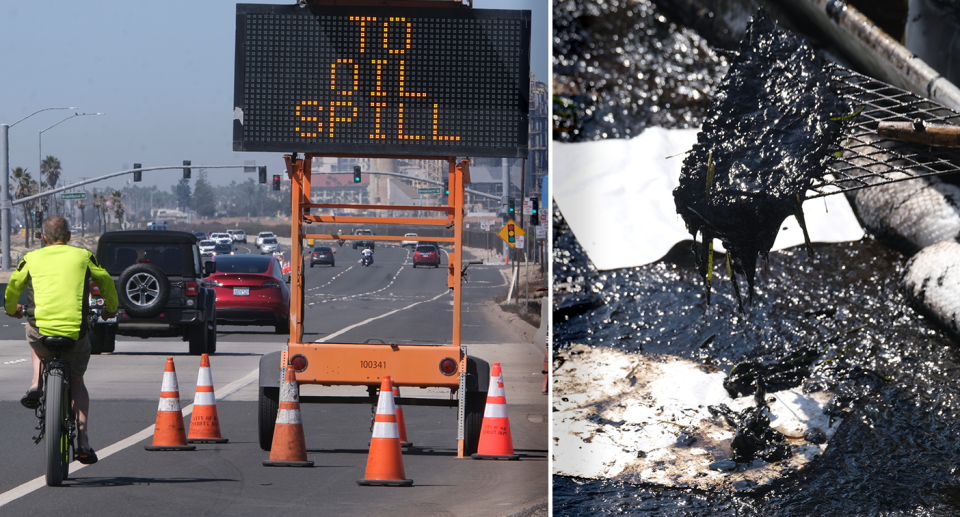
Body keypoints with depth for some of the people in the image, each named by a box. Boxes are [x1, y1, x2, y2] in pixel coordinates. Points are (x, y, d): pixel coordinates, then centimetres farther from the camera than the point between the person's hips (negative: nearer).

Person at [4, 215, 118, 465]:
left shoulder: (32, 259, 12)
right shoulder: (83, 256, 12)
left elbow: (13, 287, 22)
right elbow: (106, 282, 23)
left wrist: (12, 309, 44)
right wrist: (110, 308, 42)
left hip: (41, 329, 0)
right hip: (76, 331, 0)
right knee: (76, 382, 23)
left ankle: (36, 384, 16)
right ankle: (82, 441, 11)